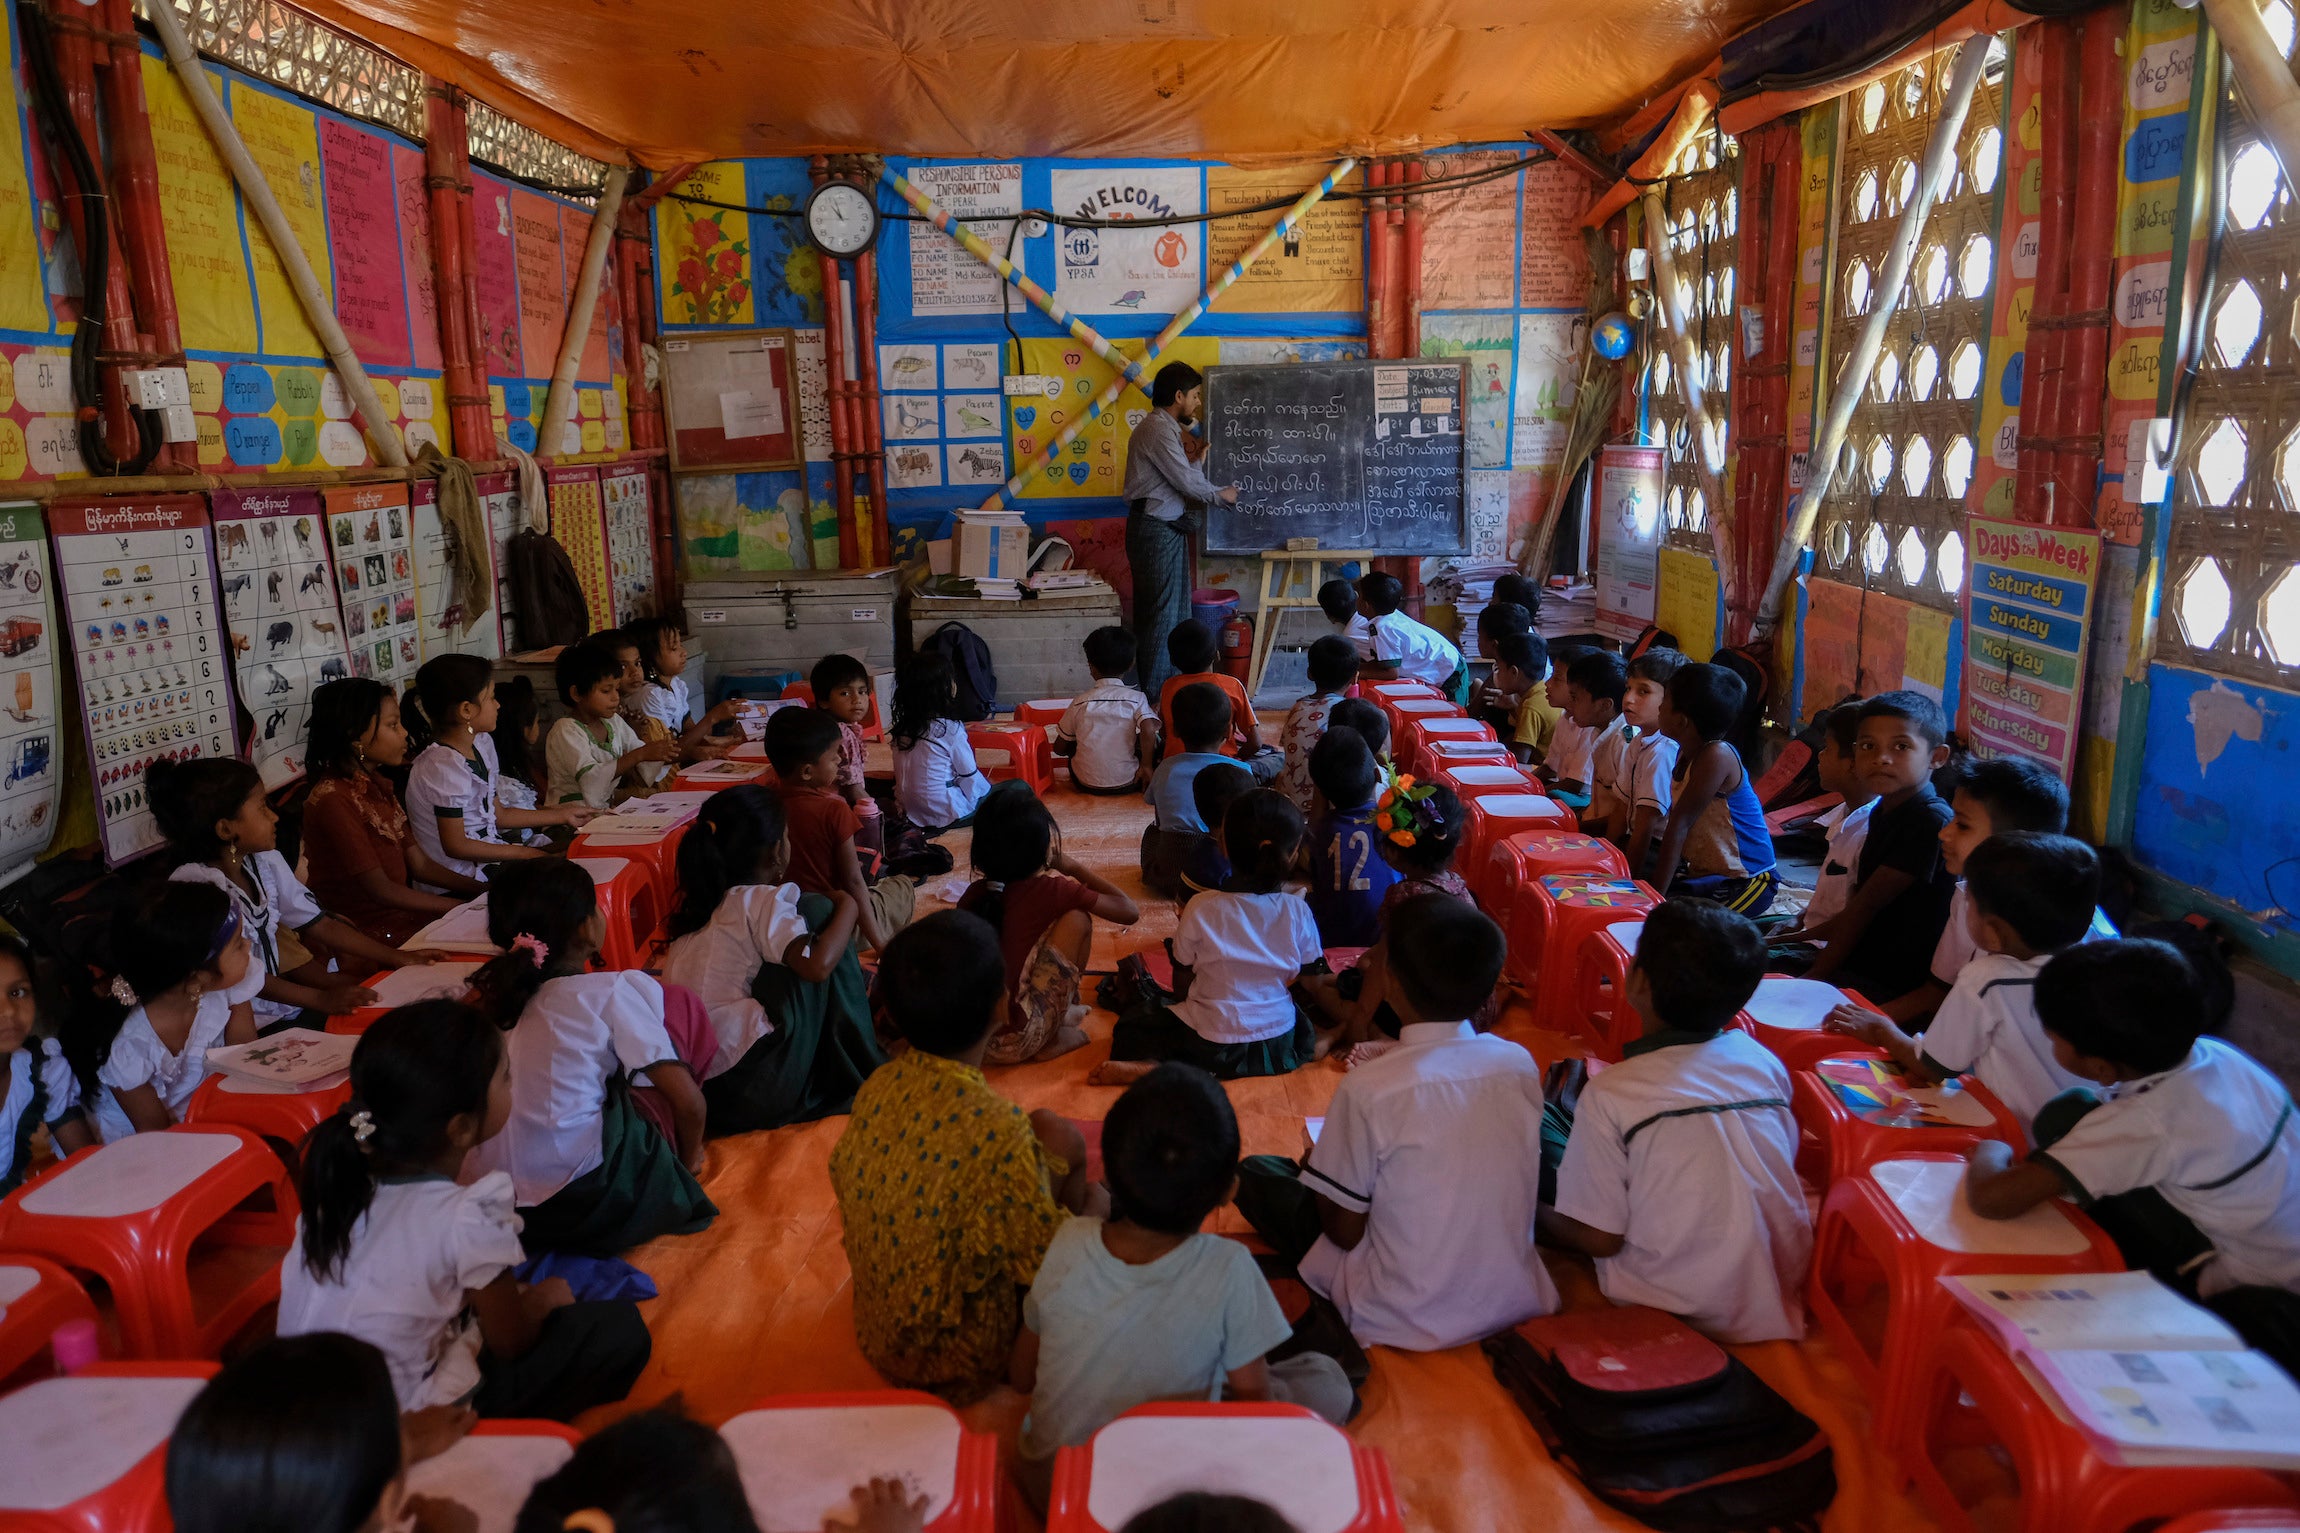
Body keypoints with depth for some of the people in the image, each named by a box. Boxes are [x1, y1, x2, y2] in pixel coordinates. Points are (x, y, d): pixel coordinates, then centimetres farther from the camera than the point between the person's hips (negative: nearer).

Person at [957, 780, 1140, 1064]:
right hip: (1014, 1042, -6)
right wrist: (1071, 867, 9)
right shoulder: (1051, 890, -9)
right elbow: (1130, 911, 1)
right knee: (1077, 920, 0)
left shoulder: (974, 893, 4)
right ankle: (1053, 1037, 8)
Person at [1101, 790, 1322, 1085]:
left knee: (1130, 1028, 18)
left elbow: (1181, 986, -5)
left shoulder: (1200, 909, -14)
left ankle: (1155, 1070, -10)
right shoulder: (1297, 911, -10)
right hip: (1280, 1046, 2)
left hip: (1211, 1046, -1)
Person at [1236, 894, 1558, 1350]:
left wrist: (1320, 1168, 8)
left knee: (1255, 1173, 8)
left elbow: (1345, 1230, -12)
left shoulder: (1369, 1088, -24)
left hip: (1408, 1324, -6)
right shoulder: (1521, 1064, -8)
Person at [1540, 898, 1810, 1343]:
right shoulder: (1764, 1062, -5)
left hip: (1680, 1314, -5)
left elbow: (1601, 1238, -14)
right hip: (1778, 1297, 5)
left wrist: (1535, 1218, 6)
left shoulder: (1610, 1094, -20)